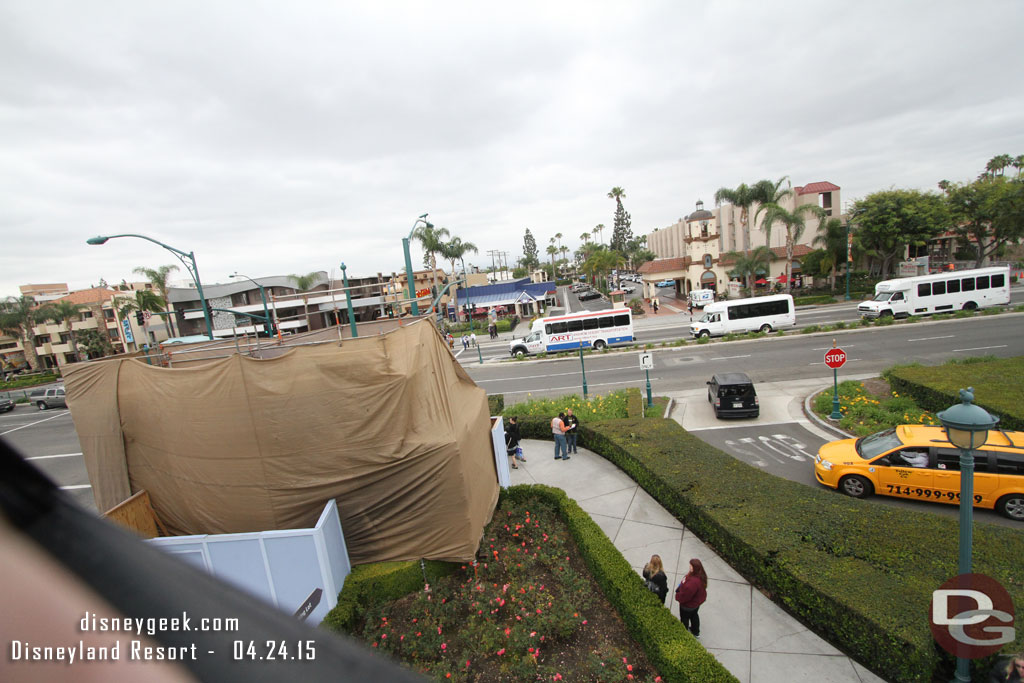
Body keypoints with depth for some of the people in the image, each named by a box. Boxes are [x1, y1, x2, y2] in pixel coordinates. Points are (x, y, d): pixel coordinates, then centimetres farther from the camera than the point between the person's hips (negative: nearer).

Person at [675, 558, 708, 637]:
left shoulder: (693, 582, -45)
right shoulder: (701, 575, -17)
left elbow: (685, 594, -32)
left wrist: (678, 596, -13)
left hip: (689, 604, -7)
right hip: (697, 601, 7)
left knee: (684, 618, 21)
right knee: (694, 615, 32)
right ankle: (696, 632, 55)